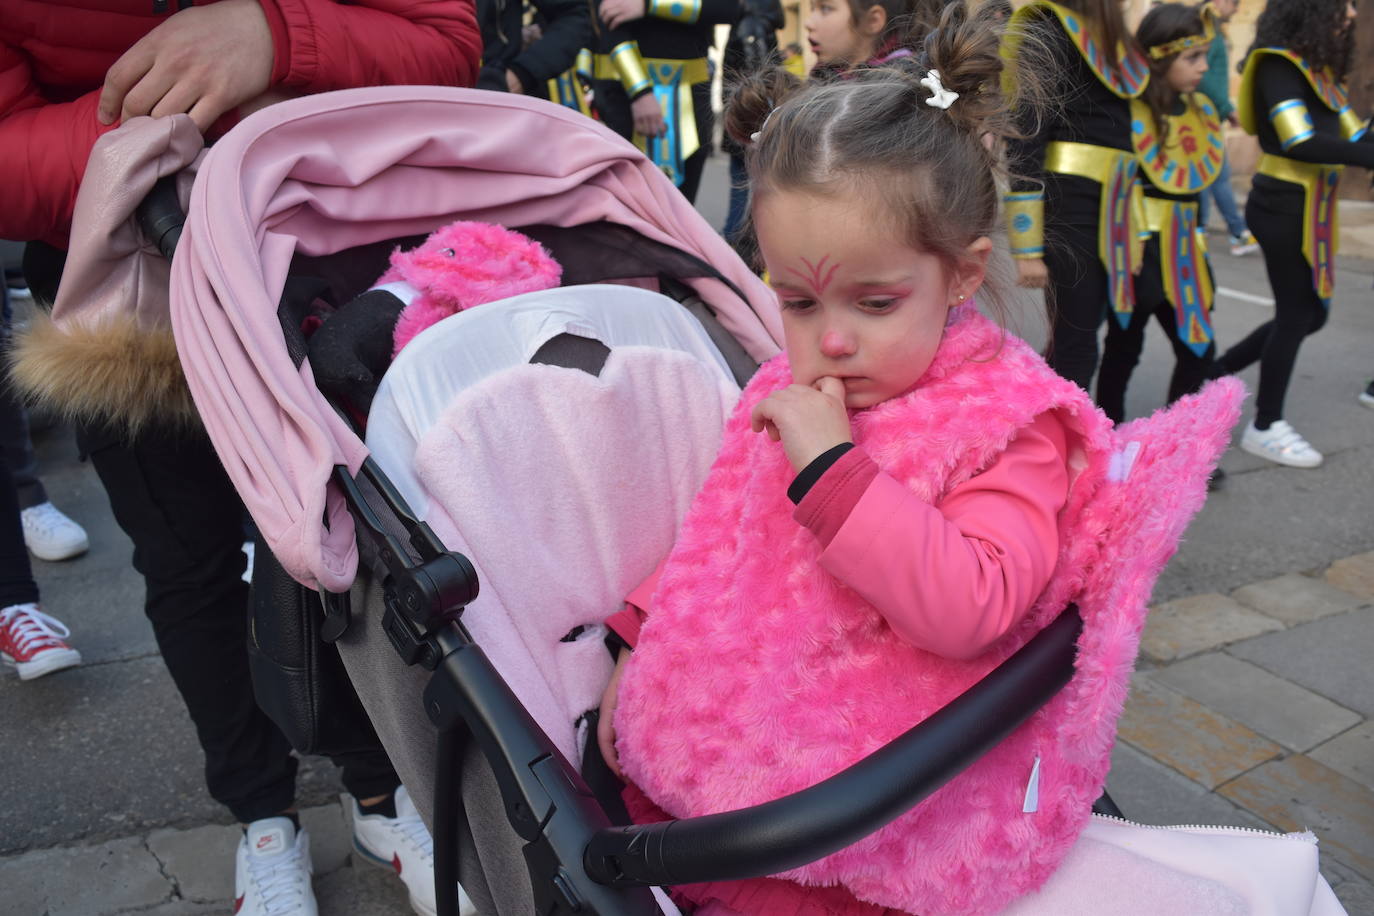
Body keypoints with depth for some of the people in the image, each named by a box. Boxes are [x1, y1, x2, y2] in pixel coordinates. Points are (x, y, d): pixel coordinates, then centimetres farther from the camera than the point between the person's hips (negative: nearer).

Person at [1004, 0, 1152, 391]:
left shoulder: (1110, 33, 16)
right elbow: (1025, 137, -16)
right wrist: (1028, 247, -21)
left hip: (1107, 207, 8)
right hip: (1067, 203, -8)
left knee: (1076, 340, 12)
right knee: (1075, 347, -5)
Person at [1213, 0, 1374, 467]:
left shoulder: (1319, 67, 16)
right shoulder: (1279, 64, -12)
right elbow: (1299, 142, -24)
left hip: (1310, 208, 9)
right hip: (1285, 207, -9)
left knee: (1310, 312, 13)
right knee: (1296, 313, -1)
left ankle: (1218, 371, 27)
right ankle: (1265, 427, 12)